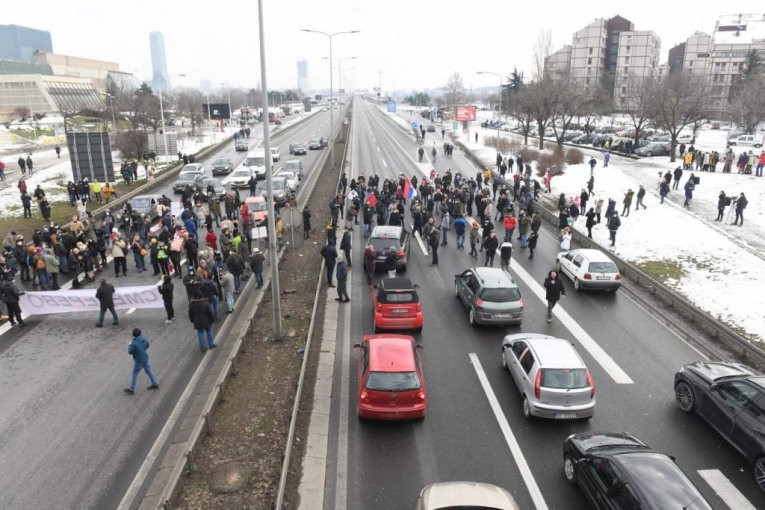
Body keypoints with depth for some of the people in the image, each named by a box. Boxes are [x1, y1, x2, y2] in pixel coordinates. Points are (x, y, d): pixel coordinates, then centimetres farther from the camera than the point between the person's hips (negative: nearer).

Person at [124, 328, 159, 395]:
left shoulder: (134, 343, -31)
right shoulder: (145, 338, -11)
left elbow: (130, 352, -16)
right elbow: (147, 346, 7)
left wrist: (129, 345, -1)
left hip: (139, 361, -7)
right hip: (145, 358, 7)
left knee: (134, 374, 11)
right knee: (148, 371, 22)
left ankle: (131, 390, 26)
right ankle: (155, 384, 34)